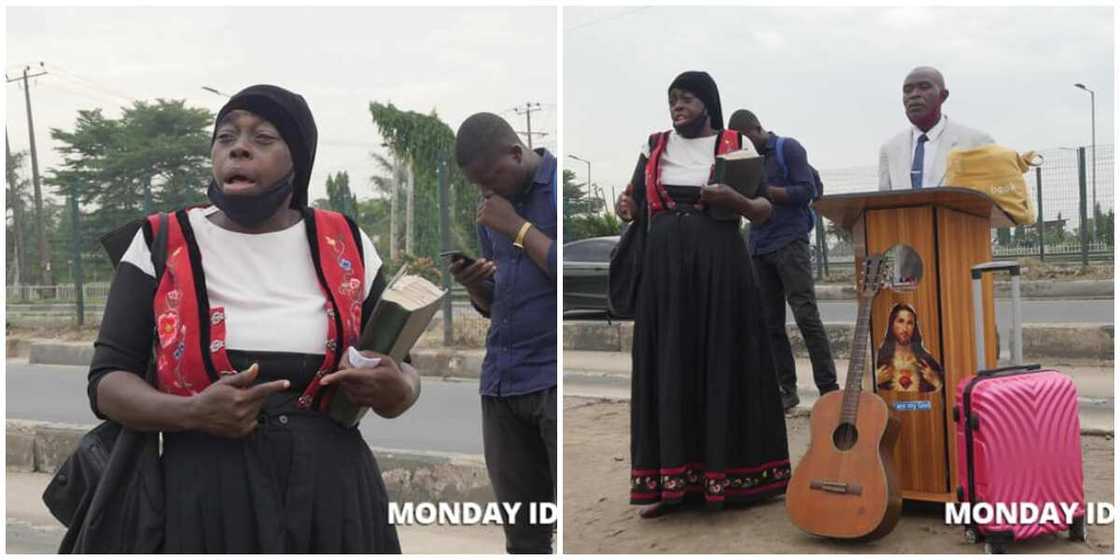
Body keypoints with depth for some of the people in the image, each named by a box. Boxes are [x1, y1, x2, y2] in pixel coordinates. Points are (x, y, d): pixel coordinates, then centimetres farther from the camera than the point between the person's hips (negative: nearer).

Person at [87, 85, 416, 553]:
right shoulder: (161, 246, -1)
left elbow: (400, 372, 8)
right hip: (207, 500, -1)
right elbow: (108, 383, -2)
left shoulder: (346, 246, 1)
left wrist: (396, 392, -16)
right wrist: (193, 413, -20)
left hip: (334, 496, 2)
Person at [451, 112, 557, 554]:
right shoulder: (494, 210, 16)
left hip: (554, 379, -6)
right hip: (501, 380, 6)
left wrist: (519, 227, -10)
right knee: (522, 533, 8)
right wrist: (472, 284, -1)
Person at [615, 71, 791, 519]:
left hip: (719, 265, -3)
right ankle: (668, 481, 5)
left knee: (723, 363, -1)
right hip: (665, 266, 3)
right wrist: (628, 209, -6)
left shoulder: (734, 147, 3)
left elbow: (765, 211, 2)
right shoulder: (655, 147, 12)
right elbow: (638, 204, 17)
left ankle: (729, 475, 8)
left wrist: (731, 198, -17)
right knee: (668, 367, 1)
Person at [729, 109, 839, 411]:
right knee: (770, 322, 4)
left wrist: (762, 190, -14)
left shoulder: (788, 149, 0)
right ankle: (786, 388, 10)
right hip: (759, 247, 6)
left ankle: (829, 389, -7)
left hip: (790, 242, -6)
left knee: (806, 316, -10)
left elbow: (806, 191, -9)